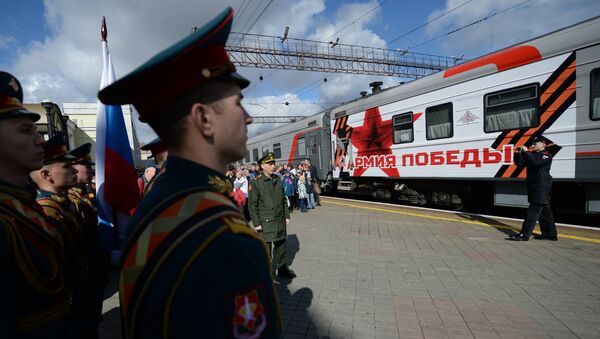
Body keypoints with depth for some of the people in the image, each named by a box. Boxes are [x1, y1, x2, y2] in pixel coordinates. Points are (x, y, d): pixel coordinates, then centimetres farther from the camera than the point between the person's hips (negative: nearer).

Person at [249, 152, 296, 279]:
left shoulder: (278, 180, 7)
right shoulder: (256, 183, -11)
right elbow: (252, 205, -10)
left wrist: (286, 216, 11)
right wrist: (256, 223, -11)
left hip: (280, 221, 6)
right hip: (265, 223, -5)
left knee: (281, 246, 17)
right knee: (266, 249, 5)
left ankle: (282, 269, 34)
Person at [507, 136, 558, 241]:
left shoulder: (546, 155, -7)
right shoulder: (532, 155, 17)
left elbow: (535, 162, -26)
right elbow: (519, 163, 13)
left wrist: (525, 152, -19)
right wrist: (518, 154, -2)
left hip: (542, 188, -9)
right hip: (533, 187, 9)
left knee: (533, 210, -11)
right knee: (544, 211, 14)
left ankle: (524, 234, -13)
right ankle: (550, 234, 23)